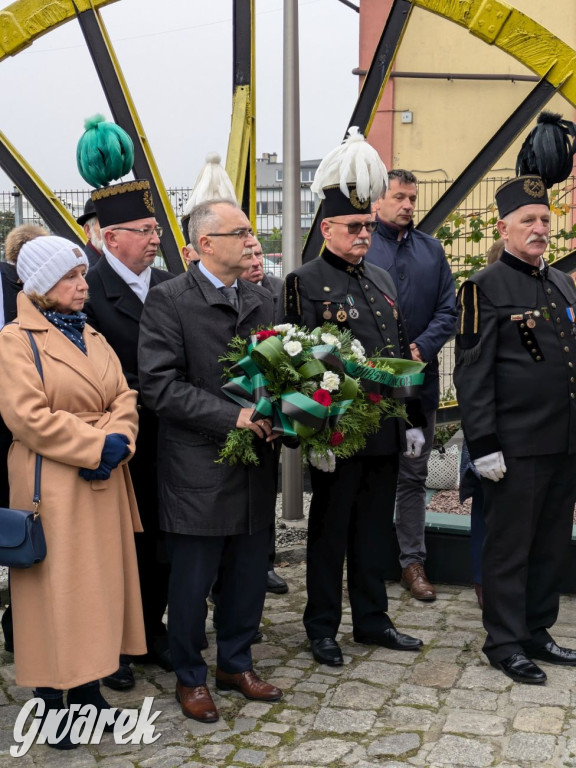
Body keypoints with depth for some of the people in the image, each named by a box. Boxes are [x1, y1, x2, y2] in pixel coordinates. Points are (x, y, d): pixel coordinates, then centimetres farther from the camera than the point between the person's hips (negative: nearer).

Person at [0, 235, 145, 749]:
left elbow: (125, 399, 8)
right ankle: (51, 698, 13)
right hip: (52, 486, -7)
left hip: (104, 482, 7)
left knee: (100, 583, 12)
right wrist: (96, 447, -18)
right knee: (55, 588, 0)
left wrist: (118, 444, -12)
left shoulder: (93, 338, 14)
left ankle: (88, 689, 25)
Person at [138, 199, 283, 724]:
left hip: (256, 466, 6)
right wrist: (232, 417, -20)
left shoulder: (262, 301, 11)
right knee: (192, 582, 7)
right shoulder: (169, 300, -8)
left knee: (248, 577, 15)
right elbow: (159, 385, -15)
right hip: (198, 469, -5)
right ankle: (190, 676, 26)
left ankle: (236, 664, 34)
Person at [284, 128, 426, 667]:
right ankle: (322, 627, 20)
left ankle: (372, 619, 29)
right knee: (329, 532, 6)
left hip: (386, 434, 6)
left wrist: (413, 420, 12)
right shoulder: (305, 283, -7)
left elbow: (400, 352, 16)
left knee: (374, 530, 16)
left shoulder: (381, 279, 14)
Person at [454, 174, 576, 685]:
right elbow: (472, 373, -11)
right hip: (517, 447, -7)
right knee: (509, 547, 3)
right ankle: (506, 643, 15)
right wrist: (484, 444, -16)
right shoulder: (485, 288, -7)